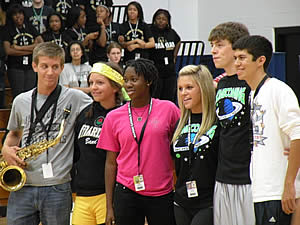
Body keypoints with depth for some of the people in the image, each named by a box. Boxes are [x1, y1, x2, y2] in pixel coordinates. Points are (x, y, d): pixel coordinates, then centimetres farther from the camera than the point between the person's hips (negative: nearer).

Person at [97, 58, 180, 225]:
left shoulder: (168, 109, -1)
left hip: (162, 193, -1)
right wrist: (109, 207, 4)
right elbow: (111, 163, 7)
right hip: (126, 193, 1)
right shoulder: (113, 117, 3)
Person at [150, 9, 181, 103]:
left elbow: (178, 42, 28)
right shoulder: (150, 32, -9)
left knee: (169, 98, 9)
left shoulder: (172, 33, 9)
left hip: (170, 71, 5)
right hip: (155, 71, -5)